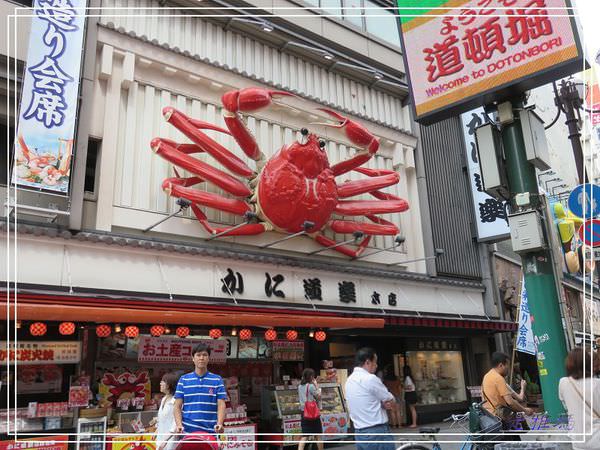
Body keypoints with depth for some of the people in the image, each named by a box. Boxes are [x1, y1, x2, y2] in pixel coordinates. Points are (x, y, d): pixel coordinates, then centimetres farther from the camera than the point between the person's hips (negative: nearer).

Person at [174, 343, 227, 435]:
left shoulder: (217, 380, 4)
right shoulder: (183, 380, 6)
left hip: (210, 431, 0)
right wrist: (179, 424, -12)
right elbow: (178, 406, 4)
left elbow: (221, 405, -2)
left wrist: (219, 424, -18)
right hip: (187, 430, 0)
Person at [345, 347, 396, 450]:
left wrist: (382, 403, -1)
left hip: (359, 433, 8)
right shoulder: (370, 378, -16)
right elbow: (392, 401, -7)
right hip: (377, 433, -8)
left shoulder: (349, 380, 10)